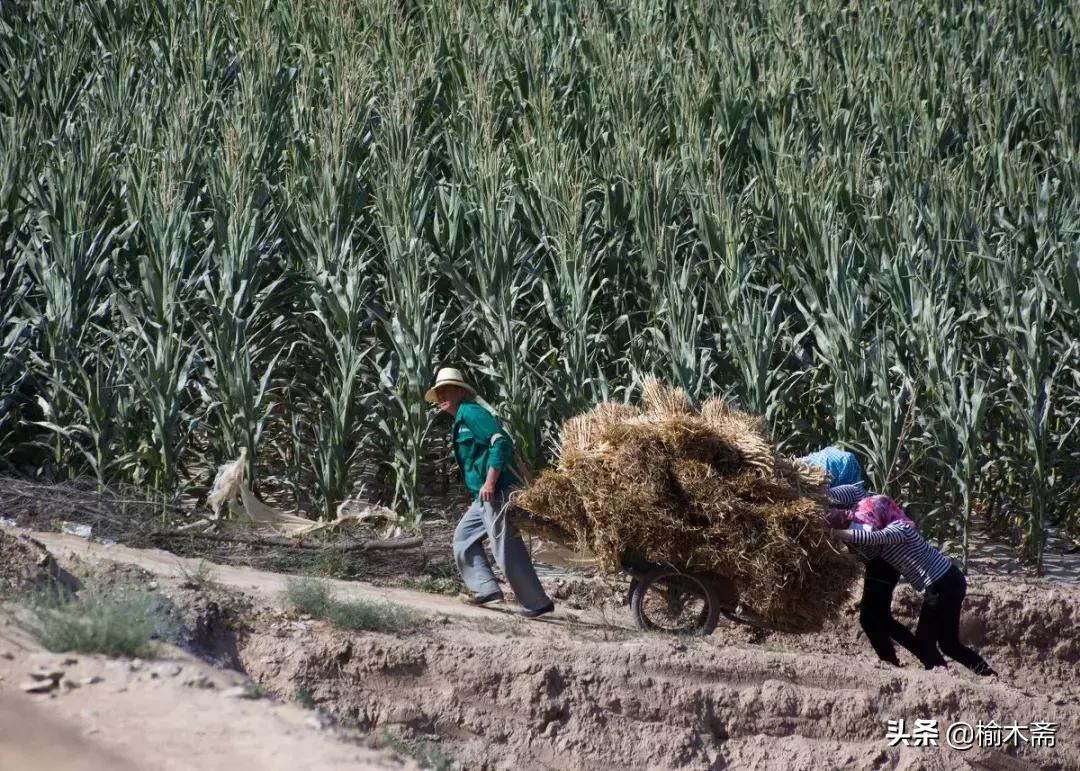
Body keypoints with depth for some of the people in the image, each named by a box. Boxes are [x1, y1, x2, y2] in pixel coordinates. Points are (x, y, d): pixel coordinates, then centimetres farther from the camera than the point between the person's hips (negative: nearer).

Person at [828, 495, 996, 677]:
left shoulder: (897, 528, -19)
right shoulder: (891, 530, 10)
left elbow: (870, 537, -36)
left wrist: (835, 532, -29)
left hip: (944, 586, -10)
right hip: (947, 581, 10)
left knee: (925, 641, -2)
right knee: (949, 643, 16)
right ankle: (989, 676, 16)